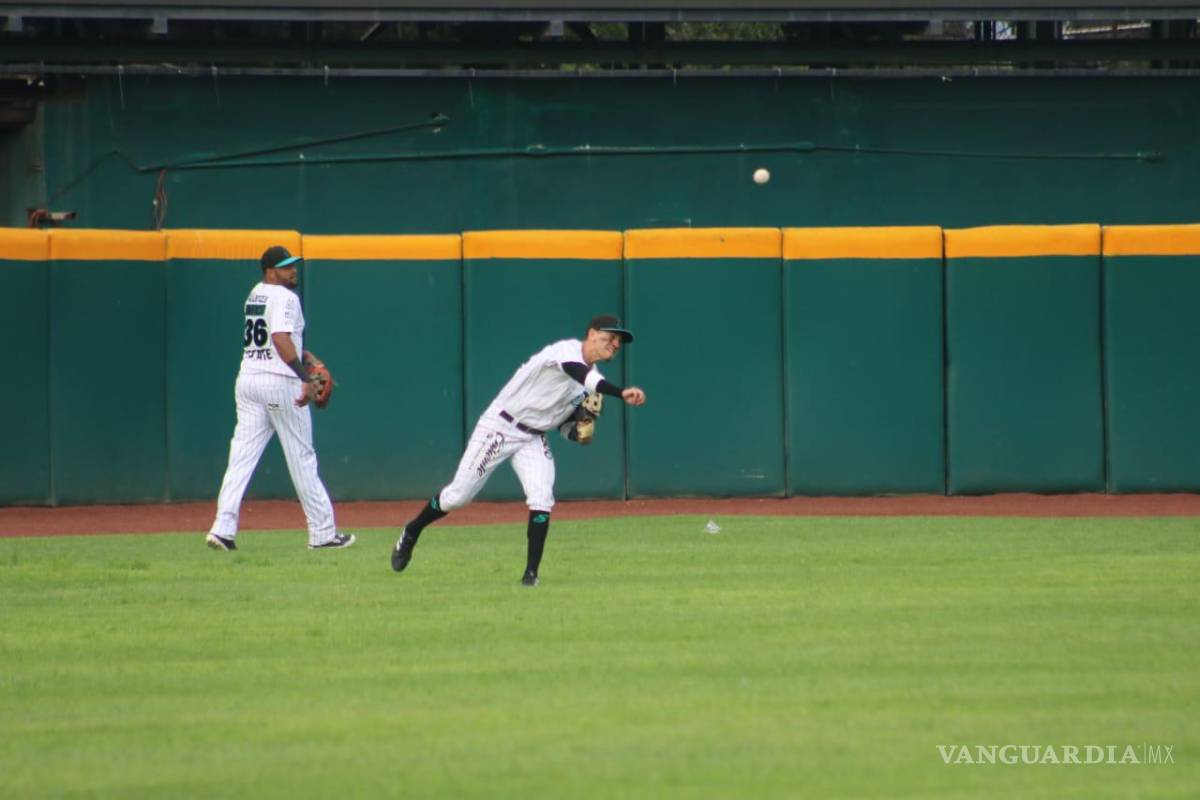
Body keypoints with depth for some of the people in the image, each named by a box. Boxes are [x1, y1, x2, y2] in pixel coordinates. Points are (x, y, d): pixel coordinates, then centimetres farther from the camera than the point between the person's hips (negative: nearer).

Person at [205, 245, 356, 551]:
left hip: (248, 379, 7)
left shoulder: (255, 294, 16)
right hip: (280, 382, -7)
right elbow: (280, 339, -24)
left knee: (242, 456, 1)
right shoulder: (284, 298, -10)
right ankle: (322, 533, 6)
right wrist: (306, 377, -27)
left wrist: (304, 355, 24)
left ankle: (223, 528, -11)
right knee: (301, 457, 1)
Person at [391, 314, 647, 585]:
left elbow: (564, 423, 15)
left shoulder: (590, 373, 8)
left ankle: (531, 573, -10)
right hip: (500, 428, -7)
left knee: (542, 499, -15)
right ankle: (411, 533, 24)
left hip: (533, 440, 7)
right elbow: (582, 375, -43)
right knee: (459, 495, 0)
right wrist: (622, 393, -58)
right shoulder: (568, 350, -18)